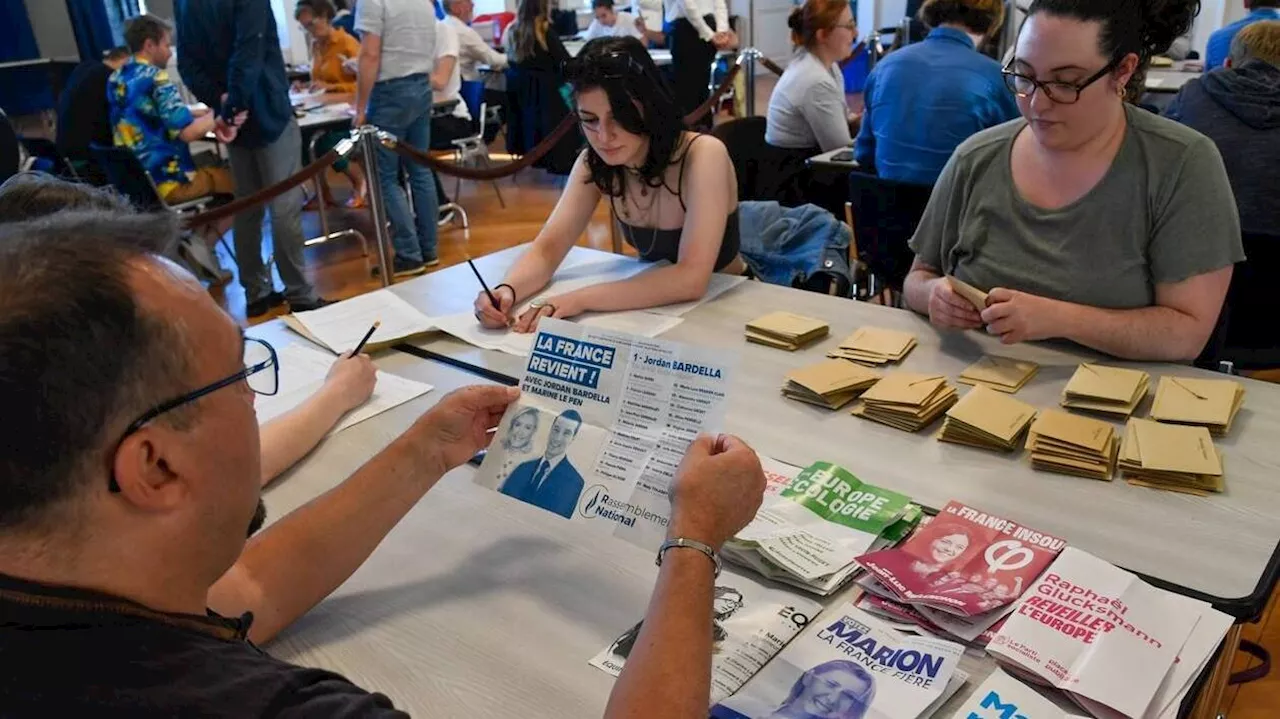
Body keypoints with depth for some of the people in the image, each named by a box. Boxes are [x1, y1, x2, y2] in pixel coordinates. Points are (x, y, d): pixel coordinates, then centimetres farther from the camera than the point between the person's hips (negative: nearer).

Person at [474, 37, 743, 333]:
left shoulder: (703, 155, -24)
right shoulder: (594, 164, -8)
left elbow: (690, 278, -32)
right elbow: (547, 249, -8)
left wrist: (580, 299, -37)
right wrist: (507, 290, -28)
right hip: (660, 311, 4)